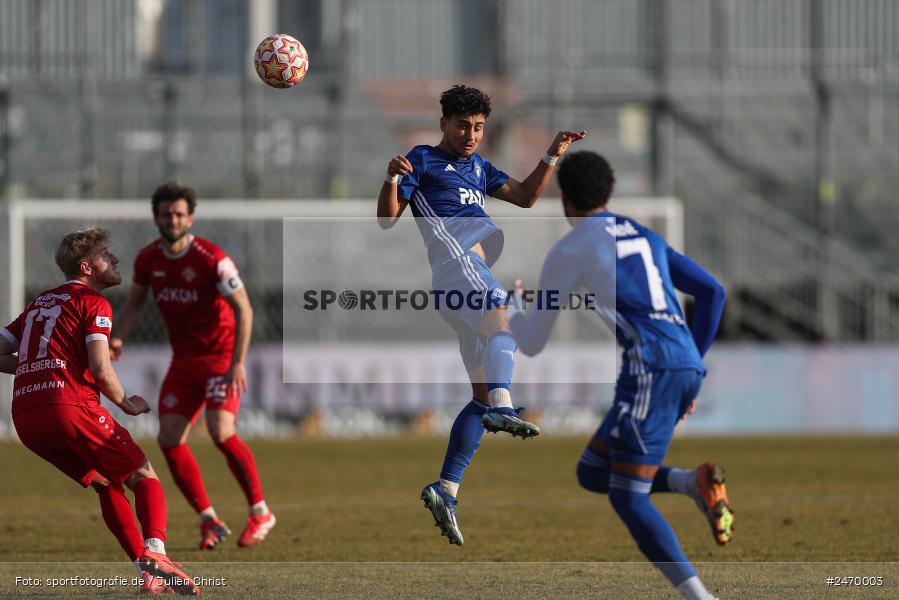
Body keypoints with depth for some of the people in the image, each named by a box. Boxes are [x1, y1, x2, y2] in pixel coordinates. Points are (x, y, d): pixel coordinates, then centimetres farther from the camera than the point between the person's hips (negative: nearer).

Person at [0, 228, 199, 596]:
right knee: (143, 478, 1)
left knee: (107, 485, 20)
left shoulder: (40, 303, 25)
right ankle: (155, 556, -24)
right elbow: (101, 371, -10)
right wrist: (128, 405, 7)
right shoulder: (93, 303, 2)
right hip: (70, 405, -7)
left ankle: (146, 570, 10)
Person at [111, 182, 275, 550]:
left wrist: (238, 362, -23)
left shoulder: (212, 259, -17)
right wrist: (119, 337, -1)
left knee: (221, 432, -23)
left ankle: (260, 513, -6)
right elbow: (135, 302, 17)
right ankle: (209, 521, 4)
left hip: (220, 357, -6)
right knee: (170, 439, -7)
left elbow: (243, 309, -16)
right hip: (183, 361, 6)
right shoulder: (148, 260, 0)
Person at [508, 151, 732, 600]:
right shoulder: (646, 238, 24)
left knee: (627, 498, -5)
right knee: (592, 473, 17)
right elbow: (711, 291, 20)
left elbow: (532, 343, 9)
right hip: (686, 366, 8)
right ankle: (694, 483, -5)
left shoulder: (569, 251, 4)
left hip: (651, 369, -8)